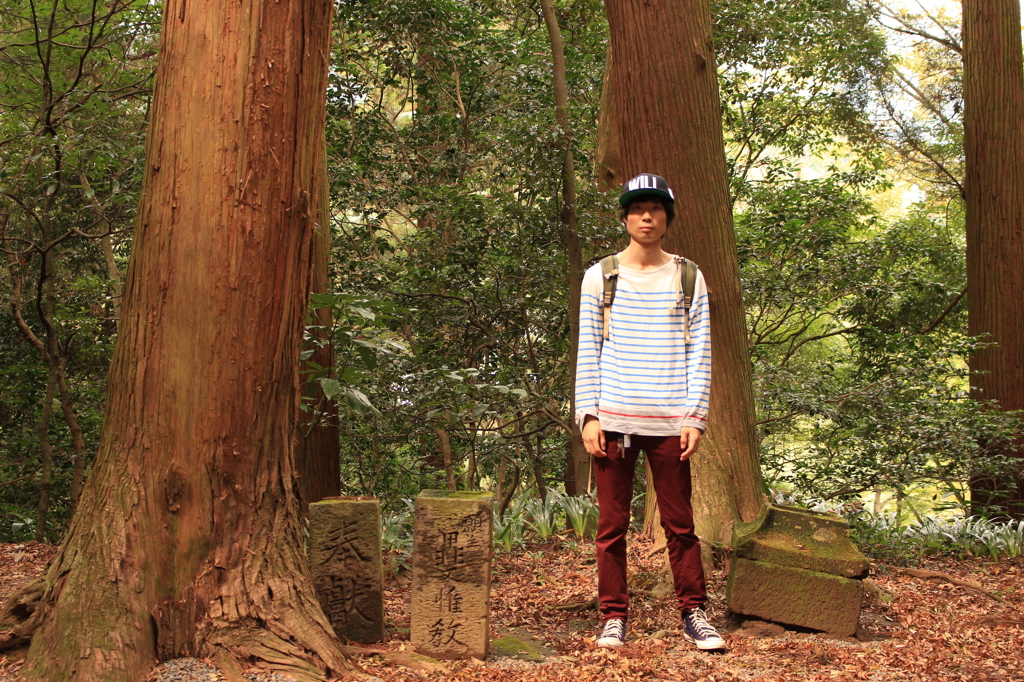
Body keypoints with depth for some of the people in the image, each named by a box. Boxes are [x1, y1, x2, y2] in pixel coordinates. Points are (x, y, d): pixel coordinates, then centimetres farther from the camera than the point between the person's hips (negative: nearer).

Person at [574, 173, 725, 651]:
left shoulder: (688, 278, 8)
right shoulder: (599, 277, 7)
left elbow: (699, 352, 6)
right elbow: (587, 353, 5)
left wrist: (696, 417, -4)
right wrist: (588, 416, -4)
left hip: (669, 422, 0)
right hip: (613, 420, 0)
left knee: (680, 524, 4)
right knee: (612, 525, 4)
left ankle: (693, 614, 13)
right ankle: (613, 617, 12)